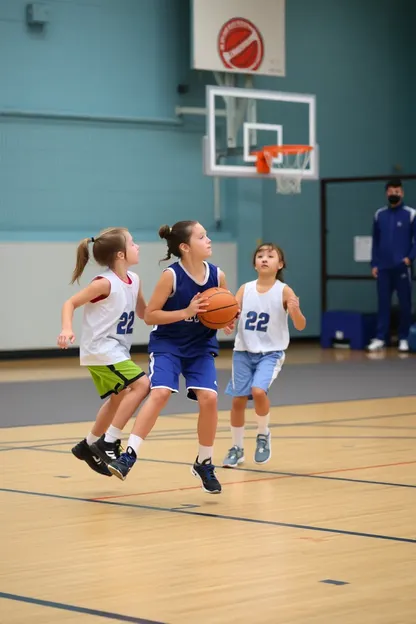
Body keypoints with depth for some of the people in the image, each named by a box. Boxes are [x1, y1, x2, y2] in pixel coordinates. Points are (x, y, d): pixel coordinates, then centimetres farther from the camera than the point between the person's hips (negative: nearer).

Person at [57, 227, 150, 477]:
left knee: (119, 397, 22)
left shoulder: (134, 280, 4)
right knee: (141, 384, -20)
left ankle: (88, 445, 40)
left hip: (116, 350, 9)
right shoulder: (105, 283, -19)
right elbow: (71, 303, -15)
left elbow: (144, 313, 18)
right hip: (101, 349, -9)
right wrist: (67, 329, -31)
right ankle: (108, 442, -14)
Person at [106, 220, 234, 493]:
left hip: (201, 347, 3)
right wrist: (186, 312, -23)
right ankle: (129, 455, -19)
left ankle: (205, 464, 6)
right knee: (160, 393, -24)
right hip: (167, 344, -3)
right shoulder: (171, 276, -17)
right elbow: (150, 315, -14)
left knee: (209, 398, -12)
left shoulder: (217, 275, -6)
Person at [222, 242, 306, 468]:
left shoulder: (284, 291, -9)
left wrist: (295, 310, -34)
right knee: (238, 399, 4)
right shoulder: (245, 289, 1)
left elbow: (301, 326, -13)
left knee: (258, 391, -24)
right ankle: (237, 449, 23)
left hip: (270, 352, -3)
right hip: (243, 351, 3)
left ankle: (263, 435, 3)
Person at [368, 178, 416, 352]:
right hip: (383, 268, 3)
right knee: (383, 303, 4)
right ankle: (380, 338, 6)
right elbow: (375, 241, 13)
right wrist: (374, 264, 7)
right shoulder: (379, 215, 9)